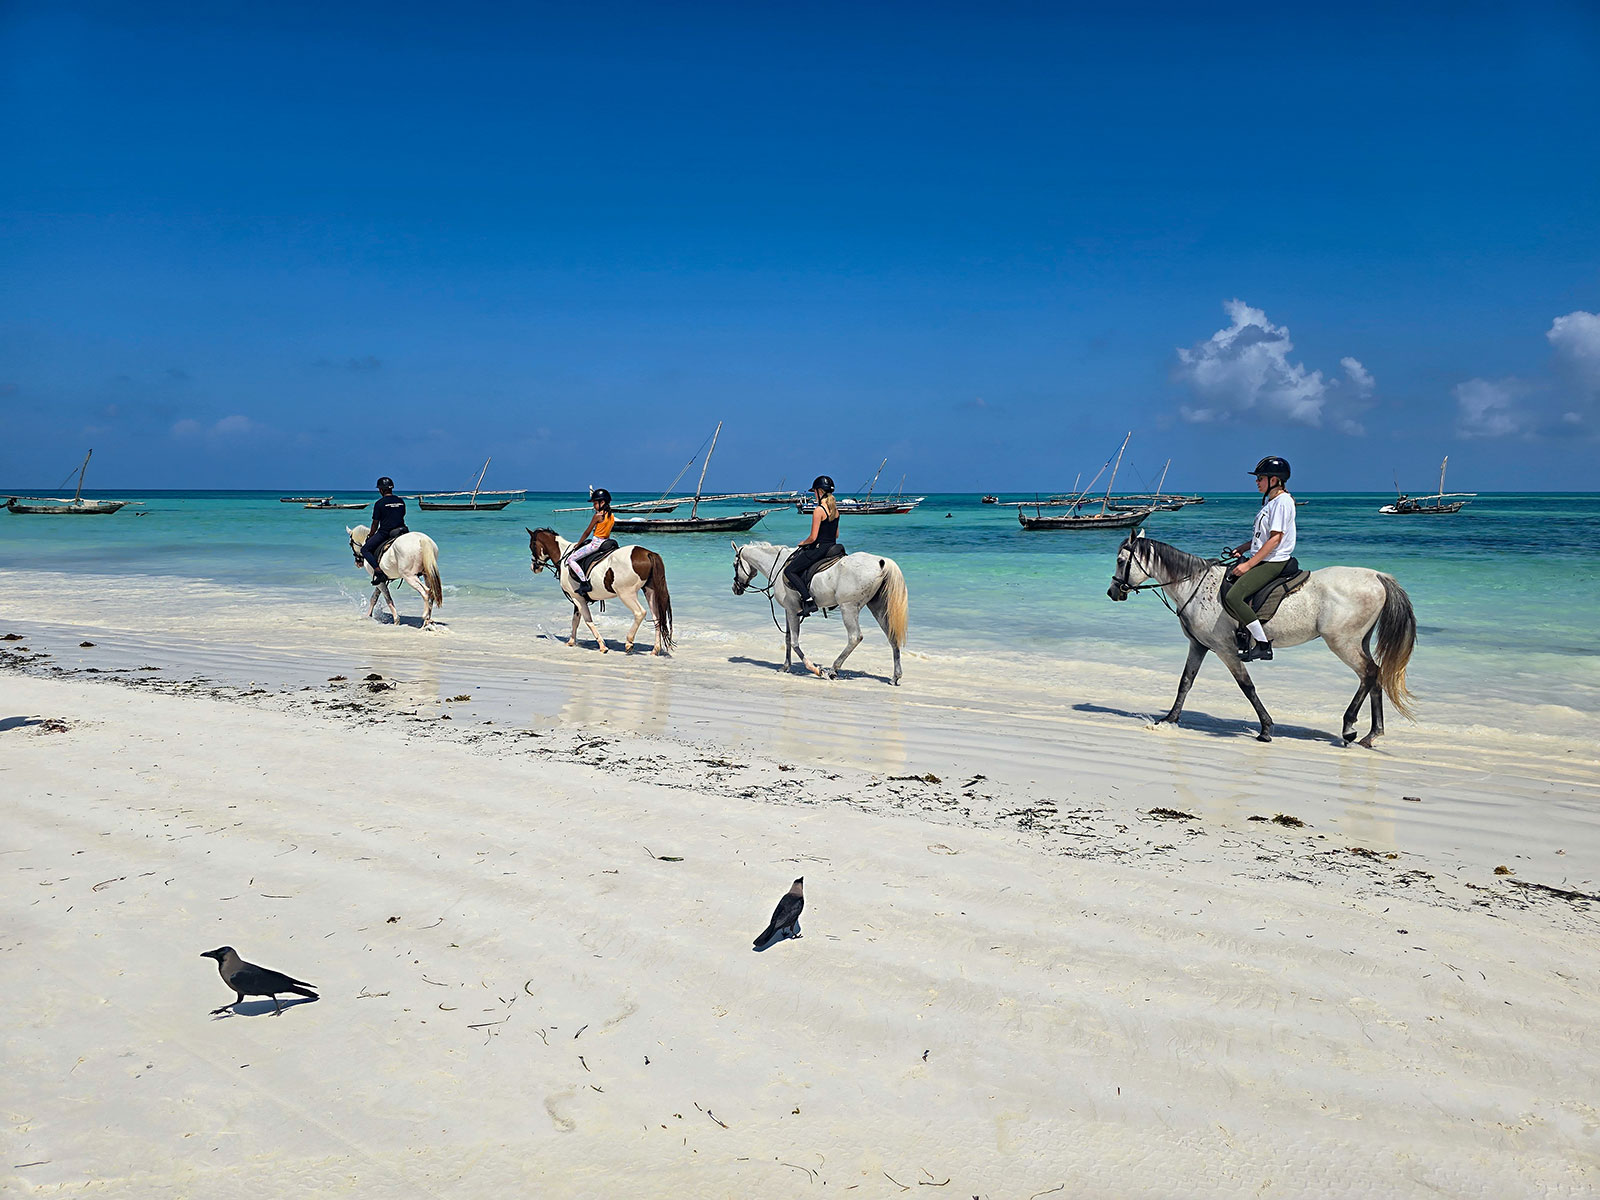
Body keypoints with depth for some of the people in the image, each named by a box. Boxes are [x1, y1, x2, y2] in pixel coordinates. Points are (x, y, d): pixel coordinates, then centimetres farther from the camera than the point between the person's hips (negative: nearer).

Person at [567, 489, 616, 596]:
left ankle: (584, 582, -18)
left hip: (595, 543, -9)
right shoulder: (612, 516, 8)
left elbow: (587, 532, -7)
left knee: (571, 559, -6)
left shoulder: (598, 515, -14)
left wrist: (577, 545, 5)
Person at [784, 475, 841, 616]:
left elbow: (813, 537, -18)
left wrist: (802, 543, 0)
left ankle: (808, 600, -13)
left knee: (789, 571, -2)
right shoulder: (835, 509, 7)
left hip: (819, 549, -9)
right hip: (832, 546, 9)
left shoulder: (819, 510, -18)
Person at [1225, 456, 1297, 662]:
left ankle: (1263, 646, -18)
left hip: (1273, 563, -11)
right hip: (1260, 560, 11)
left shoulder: (1283, 502, -14)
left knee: (1233, 597, -25)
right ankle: (1245, 628, 14)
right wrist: (1240, 549, 10)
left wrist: (1248, 564, -21)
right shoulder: (1270, 501, 17)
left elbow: (1275, 539, -20)